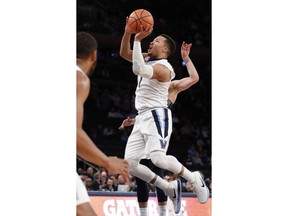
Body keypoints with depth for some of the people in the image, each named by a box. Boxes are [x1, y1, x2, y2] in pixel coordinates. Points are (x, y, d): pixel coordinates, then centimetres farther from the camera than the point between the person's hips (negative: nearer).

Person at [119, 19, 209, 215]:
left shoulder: (162, 68, -15)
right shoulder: (149, 59, 14)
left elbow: (138, 69, -32)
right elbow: (124, 53, 18)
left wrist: (138, 39, -28)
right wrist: (128, 33, 1)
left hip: (157, 116, -9)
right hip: (142, 118, 9)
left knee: (158, 159, -27)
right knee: (129, 164, -3)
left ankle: (194, 178, -2)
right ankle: (170, 188, 8)